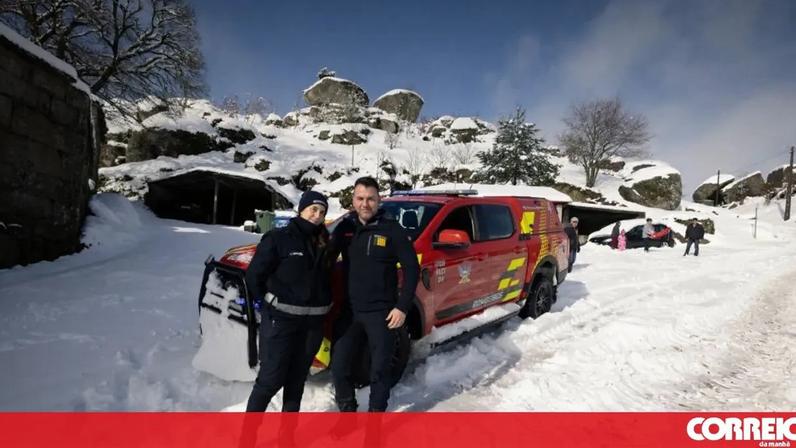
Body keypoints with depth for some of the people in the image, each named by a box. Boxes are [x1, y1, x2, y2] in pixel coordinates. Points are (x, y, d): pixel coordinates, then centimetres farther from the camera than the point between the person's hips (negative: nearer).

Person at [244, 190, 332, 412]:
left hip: (313, 322, 5)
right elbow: (254, 275, -6)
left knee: (297, 378, 15)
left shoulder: (324, 243, 9)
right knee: (271, 378, -2)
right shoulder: (278, 238, -8)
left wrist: (323, 304, 7)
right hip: (280, 319, -5)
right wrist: (267, 305, -3)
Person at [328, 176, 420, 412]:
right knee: (339, 365, 10)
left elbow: (412, 269, -6)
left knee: (380, 368, 9)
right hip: (349, 310, 4)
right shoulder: (345, 227, 2)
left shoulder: (392, 230, -8)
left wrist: (403, 307, -10)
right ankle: (347, 411, 34)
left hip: (381, 312, -3)